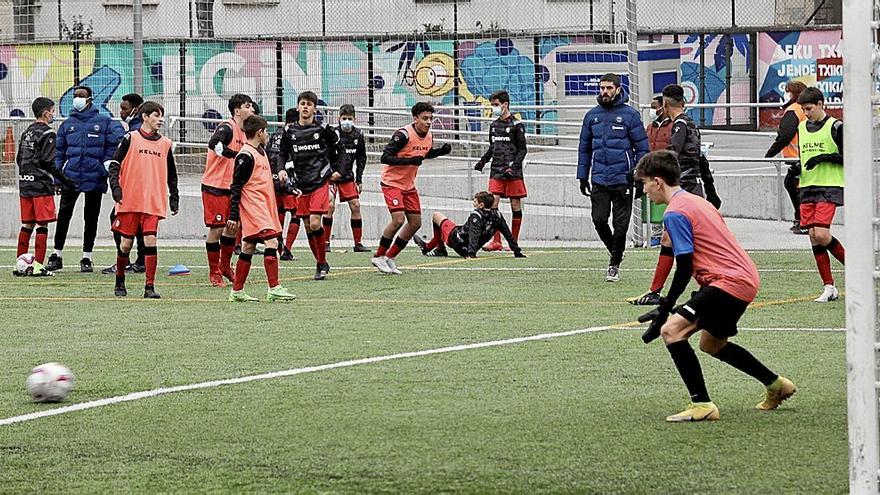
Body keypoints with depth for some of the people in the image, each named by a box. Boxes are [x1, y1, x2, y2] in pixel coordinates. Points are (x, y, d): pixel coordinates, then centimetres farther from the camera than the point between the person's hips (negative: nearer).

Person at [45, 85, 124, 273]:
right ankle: (57, 256, 8)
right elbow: (59, 152, 12)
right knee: (63, 215, -1)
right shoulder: (67, 124, 10)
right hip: (70, 178, 2)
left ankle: (87, 258, 14)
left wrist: (106, 166, -6)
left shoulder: (104, 122, 1)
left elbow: (114, 144, 4)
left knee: (91, 218, 6)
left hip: (94, 178, -2)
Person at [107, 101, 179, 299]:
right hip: (130, 201, -2)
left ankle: (149, 286, -8)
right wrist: (116, 190, -12)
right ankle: (120, 283, 22)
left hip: (153, 203, 2)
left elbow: (172, 175, 18)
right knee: (126, 243, 3)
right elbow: (114, 165, 0)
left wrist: (174, 199, 13)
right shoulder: (130, 138, 0)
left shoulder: (165, 144, 10)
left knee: (150, 241, -11)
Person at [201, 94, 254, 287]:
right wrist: (237, 155, -36)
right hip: (214, 187, -9)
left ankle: (225, 266, 29)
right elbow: (214, 144, -35)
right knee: (216, 229, -4)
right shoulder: (226, 128, -15)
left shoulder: (243, 132, 13)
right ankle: (214, 273, 6)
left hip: (232, 187, 9)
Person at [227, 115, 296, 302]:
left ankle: (237, 292, 15)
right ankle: (274, 289, -20)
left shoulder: (261, 152, 17)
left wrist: (280, 174, 12)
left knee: (248, 248, 11)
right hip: (253, 207, -10)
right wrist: (234, 215, -16)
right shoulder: (245, 156, -13)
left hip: (264, 206, 10)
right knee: (271, 241, -17)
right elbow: (236, 187, -14)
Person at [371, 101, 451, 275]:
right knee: (398, 219, -21)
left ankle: (391, 257, 18)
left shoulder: (429, 136, 1)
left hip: (409, 185, 8)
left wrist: (442, 151, 3)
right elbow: (385, 158, -27)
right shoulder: (404, 135, -23)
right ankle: (379, 257, -5)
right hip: (391, 182, -8)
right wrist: (409, 161, -35)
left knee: (415, 223, 6)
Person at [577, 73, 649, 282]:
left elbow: (642, 147, 0)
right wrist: (583, 176, 12)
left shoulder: (630, 114, -2)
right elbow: (584, 148, 17)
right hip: (599, 180, 3)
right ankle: (615, 252, 19)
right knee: (599, 220, -5)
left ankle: (614, 264, 11)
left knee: (620, 224, -1)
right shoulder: (592, 116, 10)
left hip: (622, 179, -3)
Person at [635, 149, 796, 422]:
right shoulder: (696, 201, 19)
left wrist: (665, 308, -9)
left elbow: (684, 268, -16)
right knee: (711, 343, 28)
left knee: (671, 330, -17)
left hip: (729, 282, -10)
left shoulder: (675, 213, -12)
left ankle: (701, 404, -20)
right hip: (747, 278, 10)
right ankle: (775, 385, 40)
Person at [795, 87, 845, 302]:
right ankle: (829, 288, 4)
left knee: (821, 234, -18)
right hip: (807, 187, 6)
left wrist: (823, 158, -16)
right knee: (813, 237, 0)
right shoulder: (801, 128, 14)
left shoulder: (835, 127, -4)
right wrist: (796, 168, 3)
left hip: (830, 187, -6)